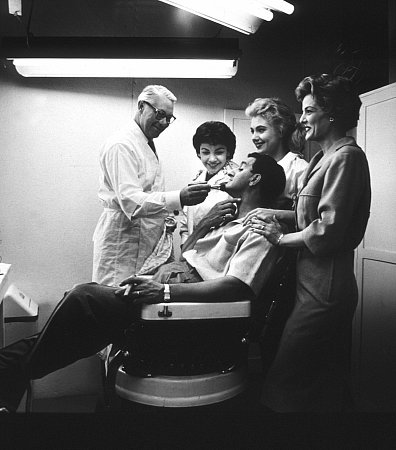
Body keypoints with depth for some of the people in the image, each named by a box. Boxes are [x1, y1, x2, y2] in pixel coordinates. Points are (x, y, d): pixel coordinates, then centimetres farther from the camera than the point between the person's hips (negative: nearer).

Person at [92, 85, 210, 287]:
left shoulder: (148, 146, 18)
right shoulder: (121, 145, -13)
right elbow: (129, 200, -25)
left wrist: (165, 219, 11)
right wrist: (178, 198, -36)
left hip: (146, 239, 9)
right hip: (122, 237, -9)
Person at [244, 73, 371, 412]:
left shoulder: (346, 156, -13)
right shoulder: (327, 156, 18)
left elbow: (328, 230, -21)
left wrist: (281, 237, -8)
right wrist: (278, 215, 6)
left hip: (323, 292, -10)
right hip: (321, 288, 10)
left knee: (282, 386, -4)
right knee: (331, 382, 21)